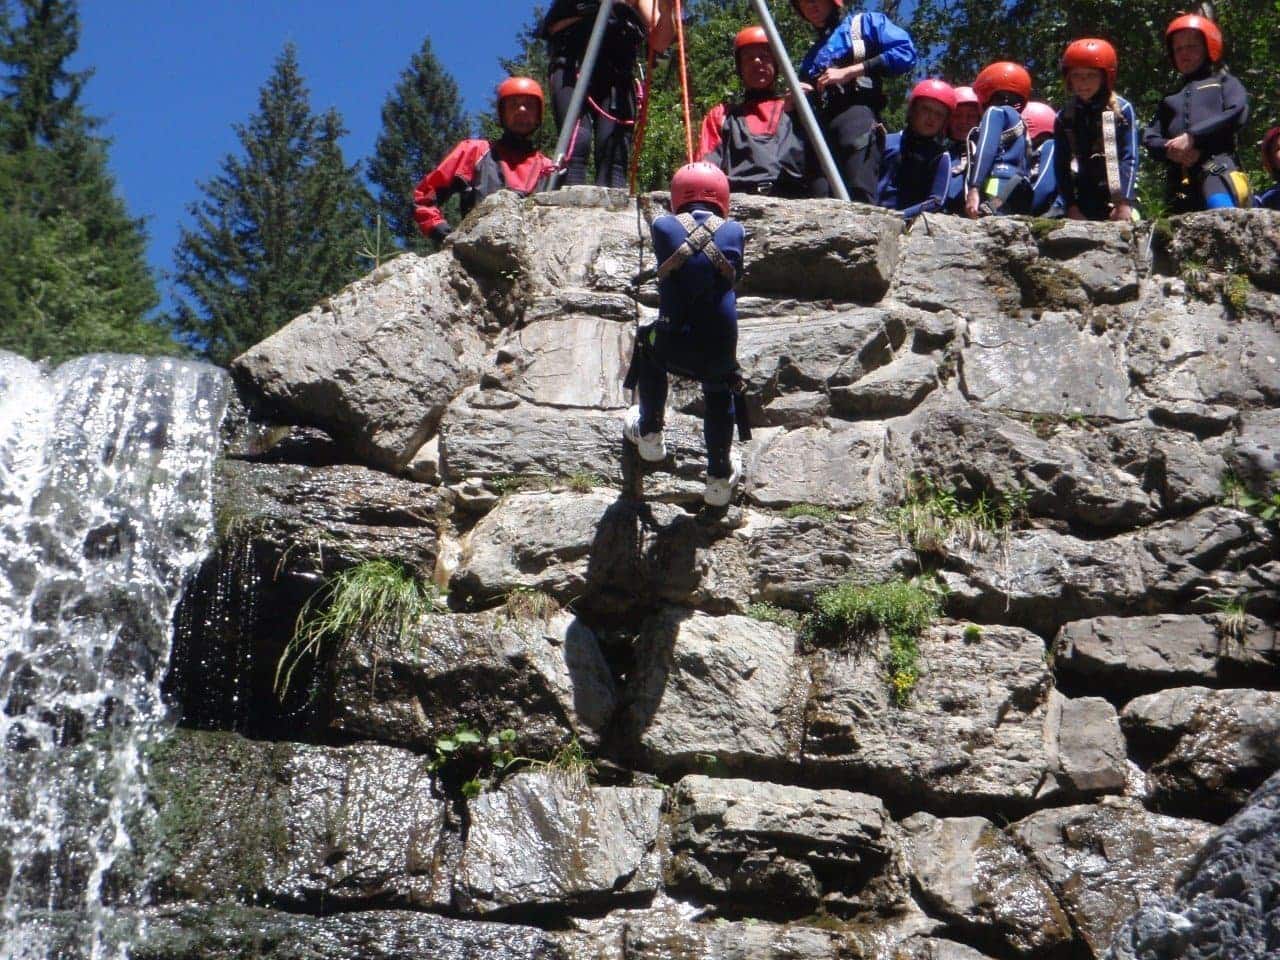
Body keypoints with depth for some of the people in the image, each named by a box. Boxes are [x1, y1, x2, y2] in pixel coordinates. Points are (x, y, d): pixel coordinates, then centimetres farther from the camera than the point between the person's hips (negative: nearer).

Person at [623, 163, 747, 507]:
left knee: (647, 343, 36)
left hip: (673, 349, 0)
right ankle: (719, 478, 34)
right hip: (720, 350, 0)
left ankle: (649, 435, 46)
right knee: (720, 397, 32)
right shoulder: (734, 231, 3)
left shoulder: (663, 227, 1)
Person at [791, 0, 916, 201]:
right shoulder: (811, 54, 36)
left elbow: (905, 52, 2)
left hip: (856, 116, -5)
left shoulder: (865, 24, 20)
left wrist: (849, 71, -1)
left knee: (859, 201, -25)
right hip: (818, 129, 5)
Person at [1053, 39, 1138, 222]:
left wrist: (1125, 203, -10)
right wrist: (1071, 207, -3)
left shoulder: (1122, 109, 2)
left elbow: (1129, 158, -2)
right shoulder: (1065, 118, 9)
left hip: (1117, 200, -2)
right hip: (1083, 203, 2)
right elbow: (1062, 165, 6)